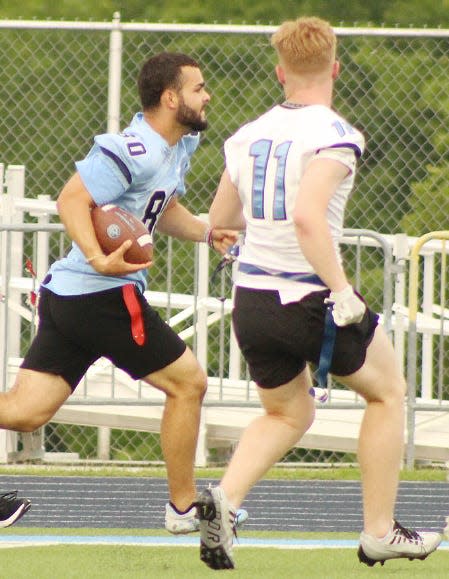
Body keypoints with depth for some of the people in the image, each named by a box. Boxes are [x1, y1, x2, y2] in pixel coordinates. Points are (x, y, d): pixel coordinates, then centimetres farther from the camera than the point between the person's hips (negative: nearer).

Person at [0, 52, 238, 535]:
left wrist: (208, 233, 14)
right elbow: (71, 200, -24)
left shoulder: (180, 146, 15)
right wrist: (98, 258, -36)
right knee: (188, 383, 3)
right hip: (103, 295, -10)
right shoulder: (133, 150, -17)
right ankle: (184, 508, 14)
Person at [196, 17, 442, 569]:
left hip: (251, 297, 6)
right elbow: (308, 216, -28)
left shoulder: (249, 135, 5)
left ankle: (225, 498, -2)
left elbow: (218, 221, 15)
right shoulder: (332, 135, -14)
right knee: (387, 393, 18)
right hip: (309, 298, -6)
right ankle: (379, 533, 18)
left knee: (287, 414, 25)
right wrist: (342, 290, -23)